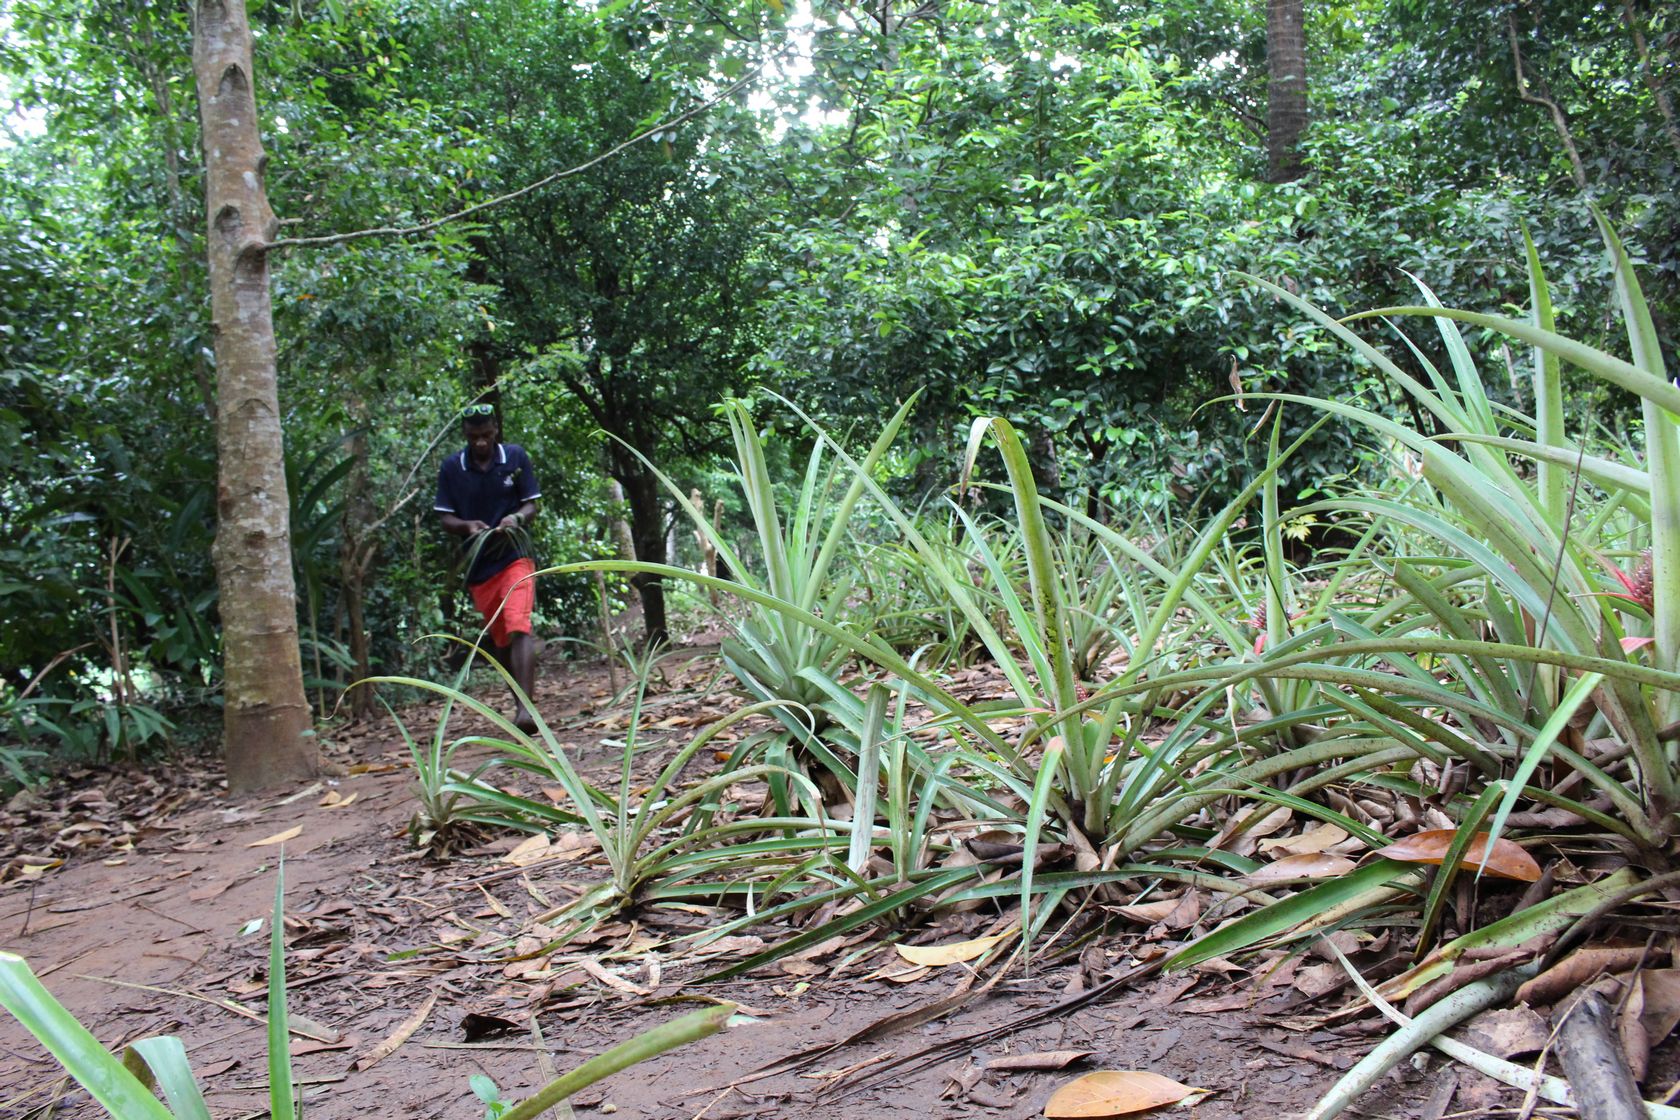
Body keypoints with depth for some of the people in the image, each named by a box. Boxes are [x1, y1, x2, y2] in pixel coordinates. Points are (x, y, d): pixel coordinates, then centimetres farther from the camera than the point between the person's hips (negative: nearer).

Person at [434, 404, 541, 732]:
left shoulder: (515, 456, 1)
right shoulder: (451, 467, 2)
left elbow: (532, 505, 3)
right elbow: (446, 518, 3)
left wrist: (516, 518, -20)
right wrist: (468, 526, -19)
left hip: (515, 558, -3)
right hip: (478, 566, 3)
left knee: (518, 629, -21)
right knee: (500, 641, 10)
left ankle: (525, 708, -28)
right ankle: (521, 705, 24)